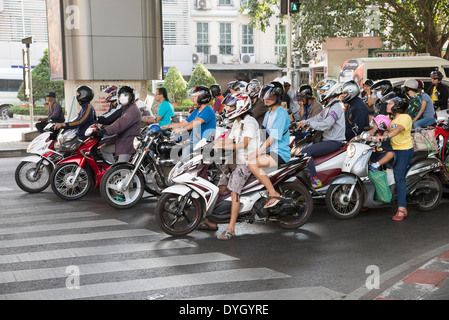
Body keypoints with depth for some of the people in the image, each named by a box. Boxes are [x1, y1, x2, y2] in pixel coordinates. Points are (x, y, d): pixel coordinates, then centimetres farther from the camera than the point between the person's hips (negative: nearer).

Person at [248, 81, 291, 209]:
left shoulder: (281, 113, -12)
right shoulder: (268, 113, 19)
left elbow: (274, 137, -19)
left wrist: (258, 152, -21)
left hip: (280, 153, -9)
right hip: (269, 151, 9)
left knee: (252, 164, -29)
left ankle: (274, 194, -24)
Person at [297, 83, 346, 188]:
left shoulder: (337, 106, -14)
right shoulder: (329, 107, 18)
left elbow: (326, 124, -25)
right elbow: (317, 118, 17)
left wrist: (308, 123, -29)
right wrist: (300, 123, 8)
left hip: (334, 142, -10)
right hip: (328, 140, 10)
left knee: (305, 152, -23)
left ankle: (316, 180, -22)